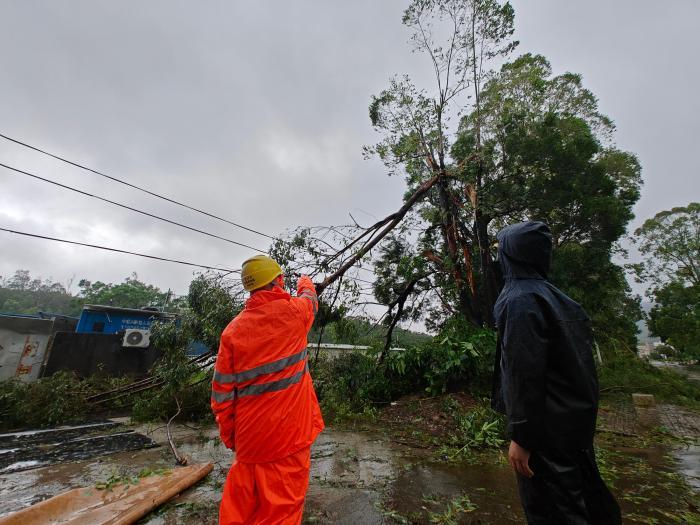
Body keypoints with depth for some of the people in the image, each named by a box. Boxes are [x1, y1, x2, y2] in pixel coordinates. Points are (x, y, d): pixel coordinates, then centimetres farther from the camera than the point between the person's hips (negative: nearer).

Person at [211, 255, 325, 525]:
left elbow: (222, 390, -1)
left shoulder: (233, 329, -5)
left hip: (250, 436, 3)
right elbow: (310, 298, 15)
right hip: (290, 432, -3)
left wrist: (229, 435, 12)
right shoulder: (294, 311, -11)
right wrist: (305, 282, 36)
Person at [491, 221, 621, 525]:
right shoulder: (560, 299, 7)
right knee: (583, 498, 22)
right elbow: (575, 365, 13)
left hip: (547, 428, -8)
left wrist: (520, 436, -17)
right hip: (575, 418, 9)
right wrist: (583, 417, 22)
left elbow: (524, 373, -24)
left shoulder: (519, 300, -20)